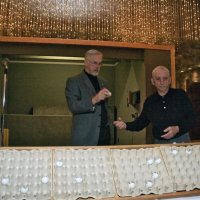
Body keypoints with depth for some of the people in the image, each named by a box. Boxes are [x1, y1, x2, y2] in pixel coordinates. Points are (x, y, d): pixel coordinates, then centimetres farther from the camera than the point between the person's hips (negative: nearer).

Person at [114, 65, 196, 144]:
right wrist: (126, 125, -9)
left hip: (181, 141, -2)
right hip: (159, 143, 2)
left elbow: (191, 118, -6)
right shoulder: (149, 101, 3)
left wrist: (177, 129, -22)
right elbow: (141, 121, 9)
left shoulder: (180, 95, -6)